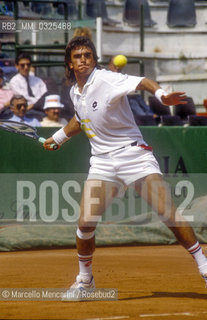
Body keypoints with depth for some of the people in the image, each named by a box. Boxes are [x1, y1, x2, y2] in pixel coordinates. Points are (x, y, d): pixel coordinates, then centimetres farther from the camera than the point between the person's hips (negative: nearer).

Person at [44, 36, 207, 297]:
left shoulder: (105, 80, -12)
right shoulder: (75, 93, 9)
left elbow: (141, 82, -30)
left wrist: (161, 95, -48)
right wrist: (58, 137, 37)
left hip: (134, 155, -5)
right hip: (103, 163, 5)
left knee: (167, 211, -17)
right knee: (86, 222, -8)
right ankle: (84, 279, 14)